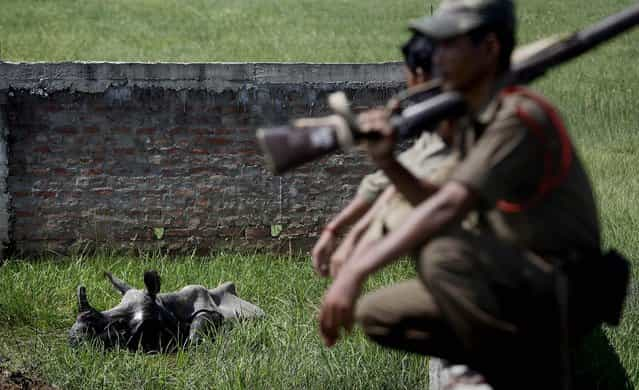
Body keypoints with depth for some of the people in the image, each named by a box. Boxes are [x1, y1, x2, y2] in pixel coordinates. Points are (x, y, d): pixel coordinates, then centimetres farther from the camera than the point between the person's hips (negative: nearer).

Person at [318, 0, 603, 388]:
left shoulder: (521, 117, -19)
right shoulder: (473, 123, 10)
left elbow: (448, 209, -28)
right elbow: (433, 200, 16)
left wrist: (357, 270, -32)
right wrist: (387, 159, -2)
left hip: (563, 295, -9)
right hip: (512, 285, 9)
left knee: (443, 252, -34)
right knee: (376, 314, 7)